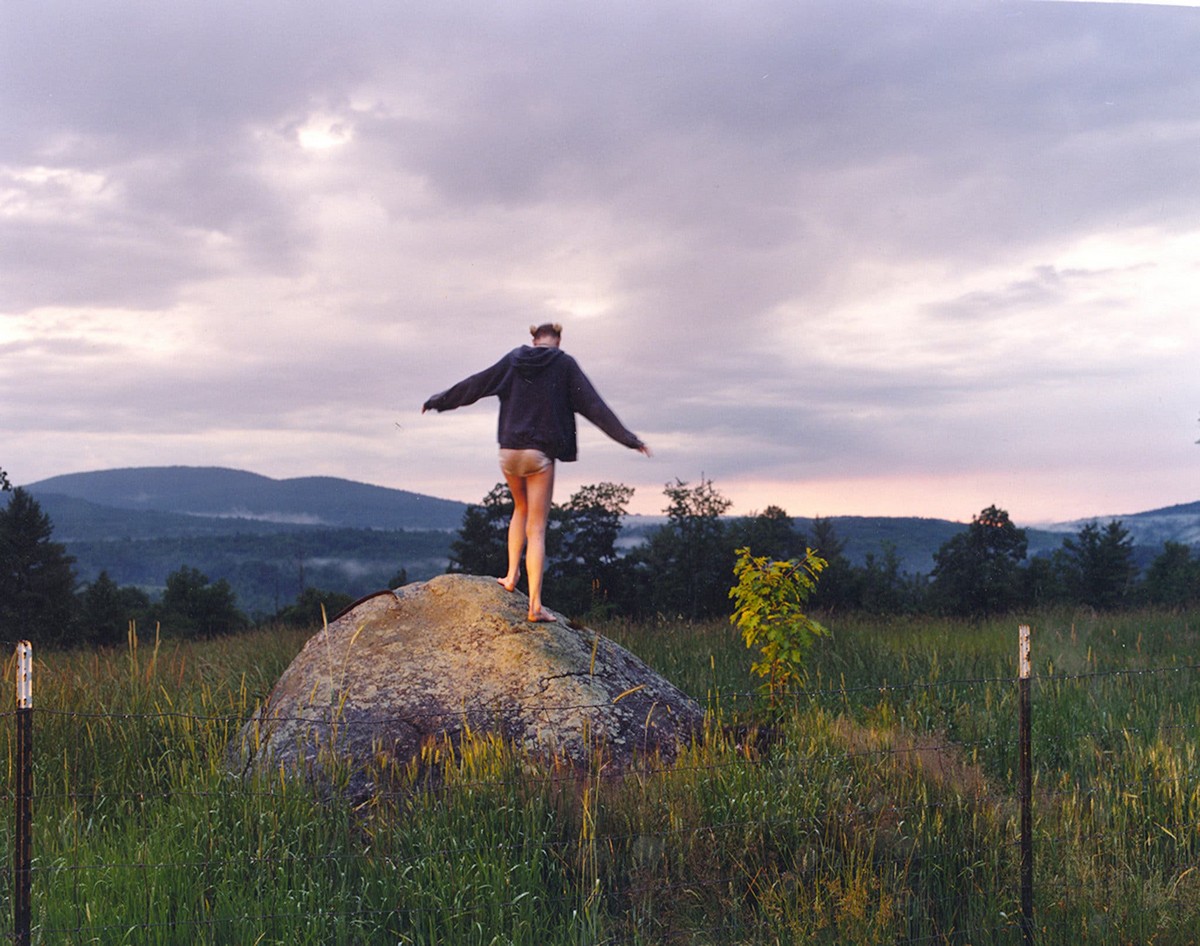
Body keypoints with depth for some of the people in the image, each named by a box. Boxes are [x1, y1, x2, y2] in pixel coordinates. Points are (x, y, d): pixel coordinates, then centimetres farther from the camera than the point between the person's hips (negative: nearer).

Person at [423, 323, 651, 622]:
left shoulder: (513, 360, 9)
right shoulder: (564, 364, 1)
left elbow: (473, 385, 16)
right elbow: (593, 405, -5)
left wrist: (437, 401, 30)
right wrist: (627, 437, -4)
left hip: (509, 449, 3)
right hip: (540, 453, -3)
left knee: (521, 508, 29)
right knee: (536, 529, -2)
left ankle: (512, 575, 21)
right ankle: (535, 605, -4)